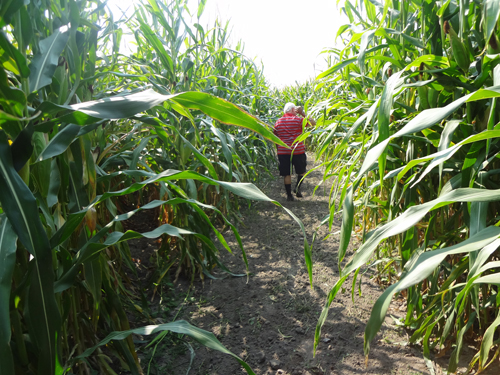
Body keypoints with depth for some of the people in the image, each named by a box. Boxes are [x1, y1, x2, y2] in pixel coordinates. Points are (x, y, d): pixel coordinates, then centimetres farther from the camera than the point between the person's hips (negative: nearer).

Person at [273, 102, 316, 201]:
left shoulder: (278, 122, 8)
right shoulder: (298, 120, -4)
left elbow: (275, 137, 13)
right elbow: (313, 123, 5)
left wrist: (278, 149, 22)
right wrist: (303, 113, 6)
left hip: (283, 151, 3)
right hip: (298, 151, -3)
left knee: (287, 174, 6)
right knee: (302, 171, 17)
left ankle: (289, 195, 8)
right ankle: (297, 187, 2)